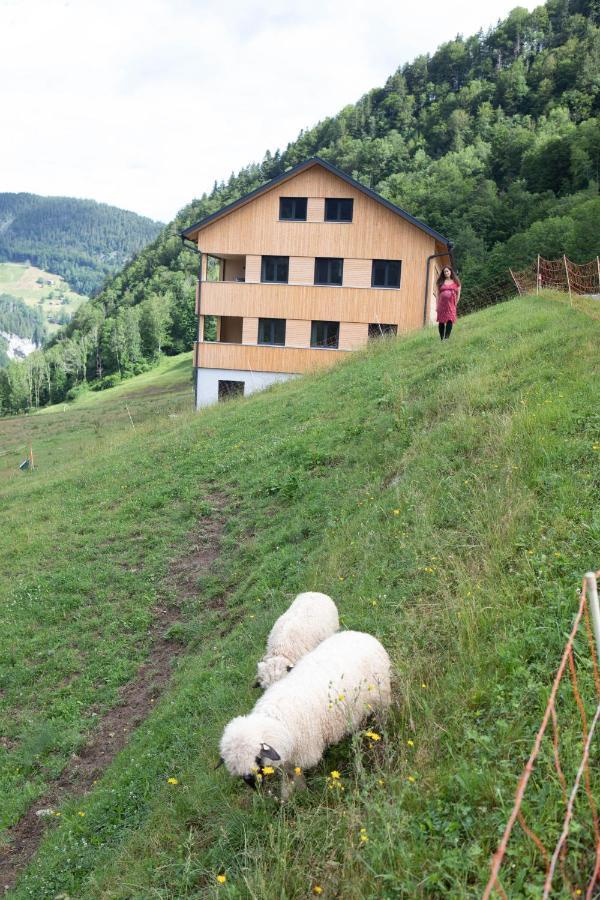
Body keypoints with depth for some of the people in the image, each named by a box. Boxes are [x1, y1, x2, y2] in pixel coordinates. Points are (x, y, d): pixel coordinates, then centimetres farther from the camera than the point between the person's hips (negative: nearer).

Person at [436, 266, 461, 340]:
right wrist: (437, 305, 4)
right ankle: (442, 338, 6)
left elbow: (458, 293, 11)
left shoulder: (456, 282, 11)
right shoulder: (441, 282, 14)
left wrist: (456, 303, 1)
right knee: (441, 321, -1)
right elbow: (438, 294, 12)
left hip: (451, 304, -2)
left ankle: (446, 337, -22)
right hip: (442, 304, 2)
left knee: (450, 320, -16)